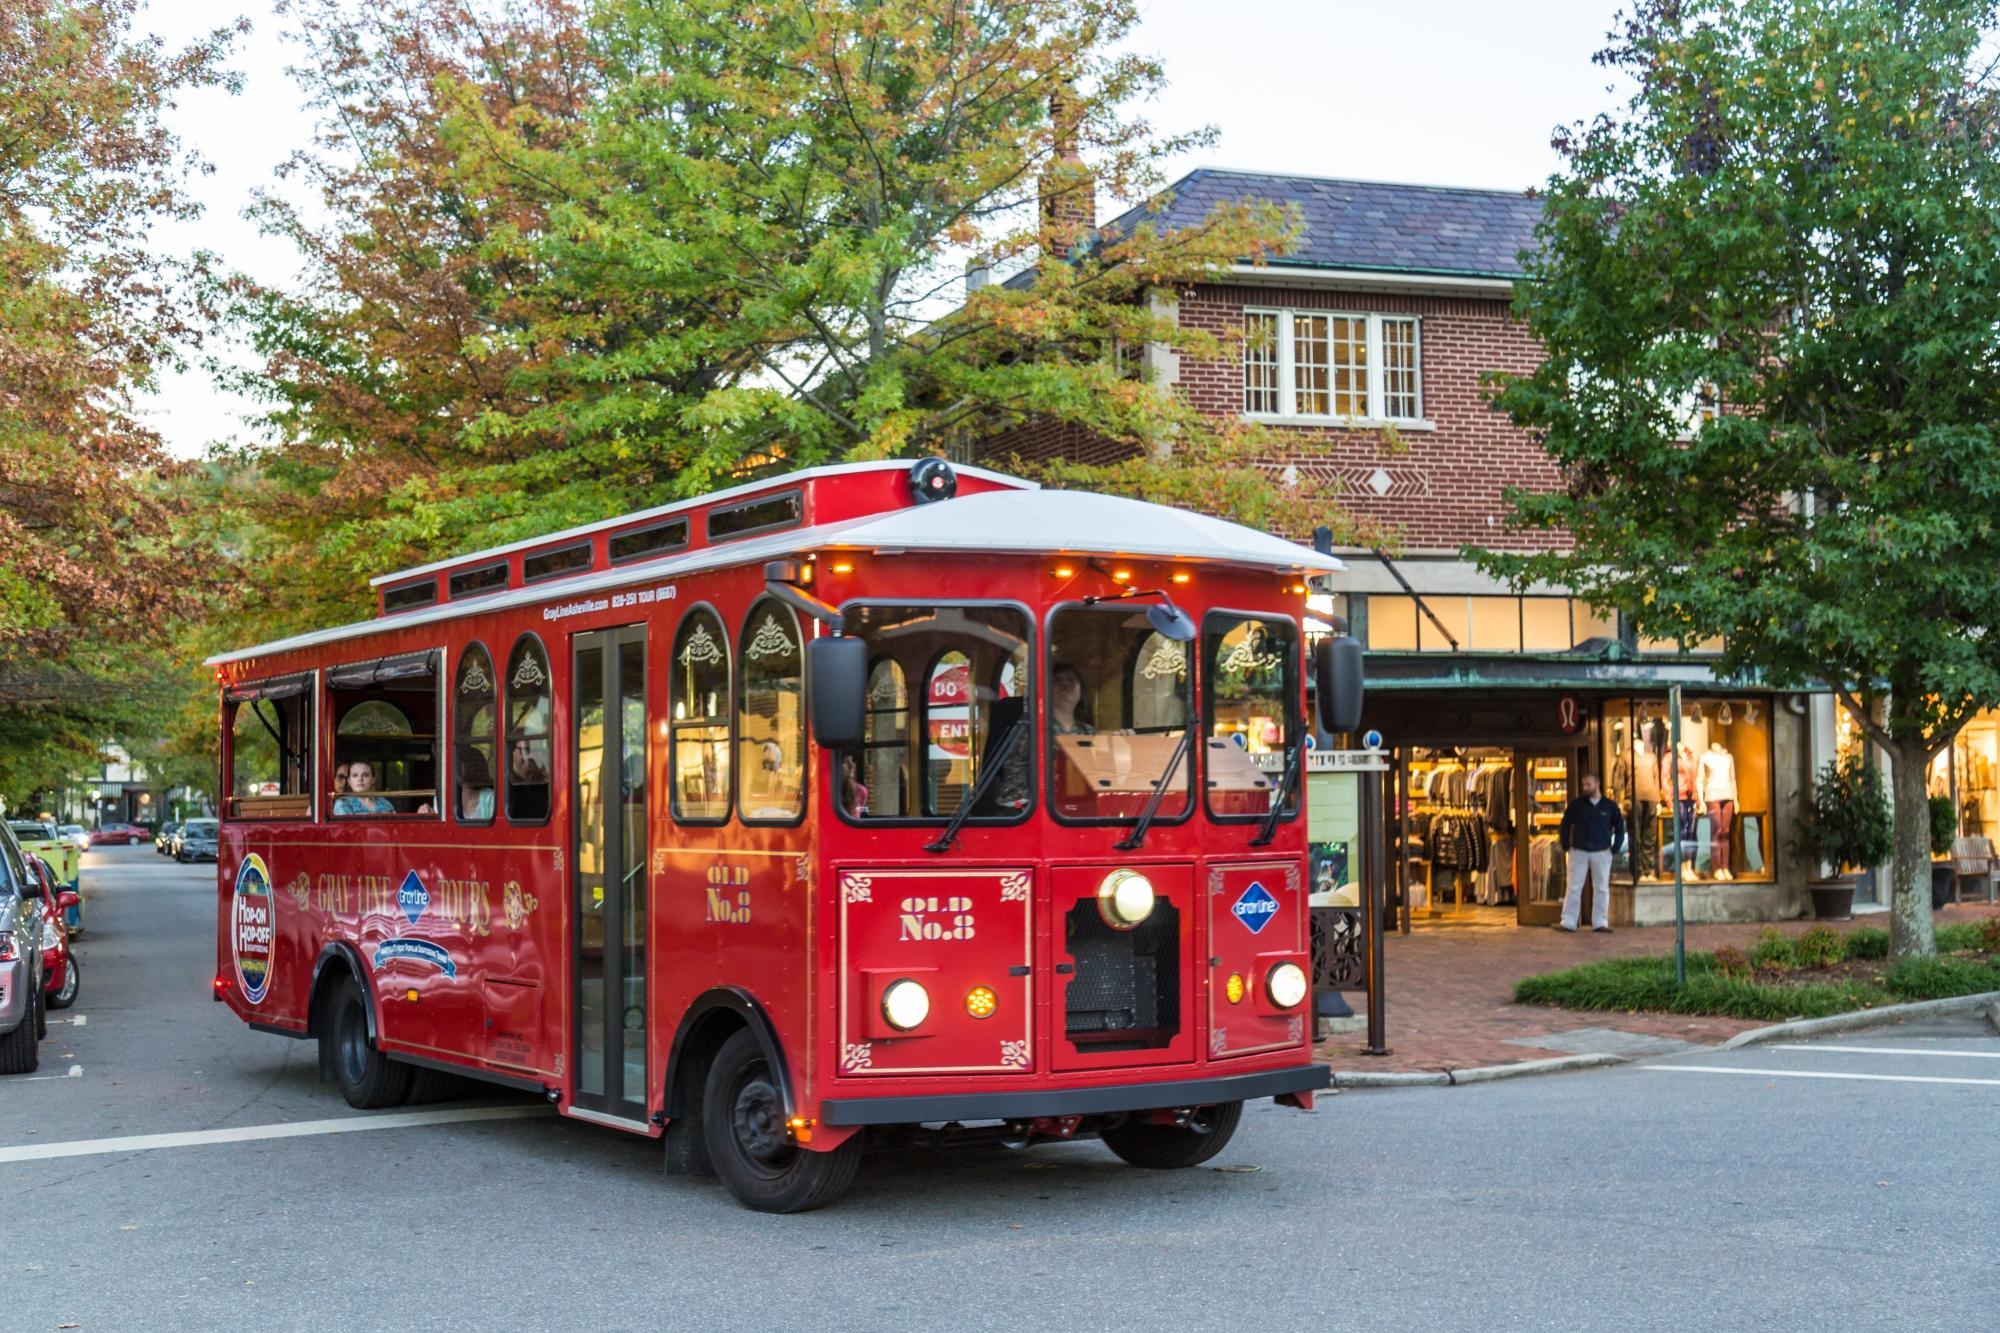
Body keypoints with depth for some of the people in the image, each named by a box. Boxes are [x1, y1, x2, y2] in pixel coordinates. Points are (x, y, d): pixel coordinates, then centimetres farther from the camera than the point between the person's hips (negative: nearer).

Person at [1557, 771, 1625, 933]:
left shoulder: (1610, 806, 0)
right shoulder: (1577, 804, -1)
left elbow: (1620, 827, 8)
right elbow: (1564, 825, 6)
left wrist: (1614, 848, 2)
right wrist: (1566, 847, 2)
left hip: (1601, 853, 0)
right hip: (1579, 851, 0)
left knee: (1601, 889, 2)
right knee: (1574, 887, -1)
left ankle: (1600, 923, 7)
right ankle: (1568, 922, 0)